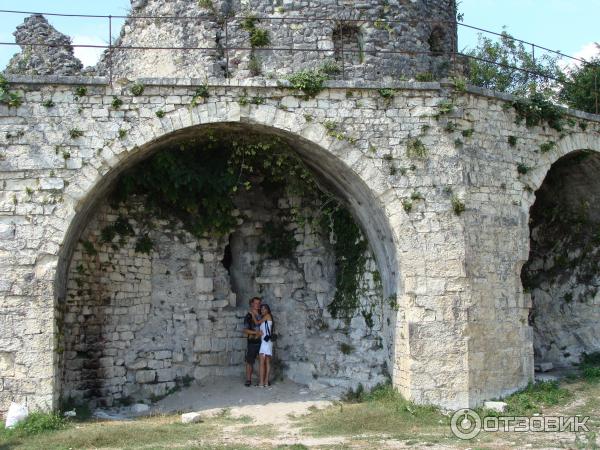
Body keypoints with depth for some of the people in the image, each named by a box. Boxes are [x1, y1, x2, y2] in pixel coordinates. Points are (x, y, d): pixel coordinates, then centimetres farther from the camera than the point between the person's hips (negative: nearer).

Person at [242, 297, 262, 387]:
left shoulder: (261, 314, 9)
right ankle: (248, 380, 8)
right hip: (252, 341, -3)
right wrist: (256, 332, -17)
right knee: (249, 361, 2)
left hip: (261, 341, 4)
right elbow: (245, 330, -8)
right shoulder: (248, 316, -4)